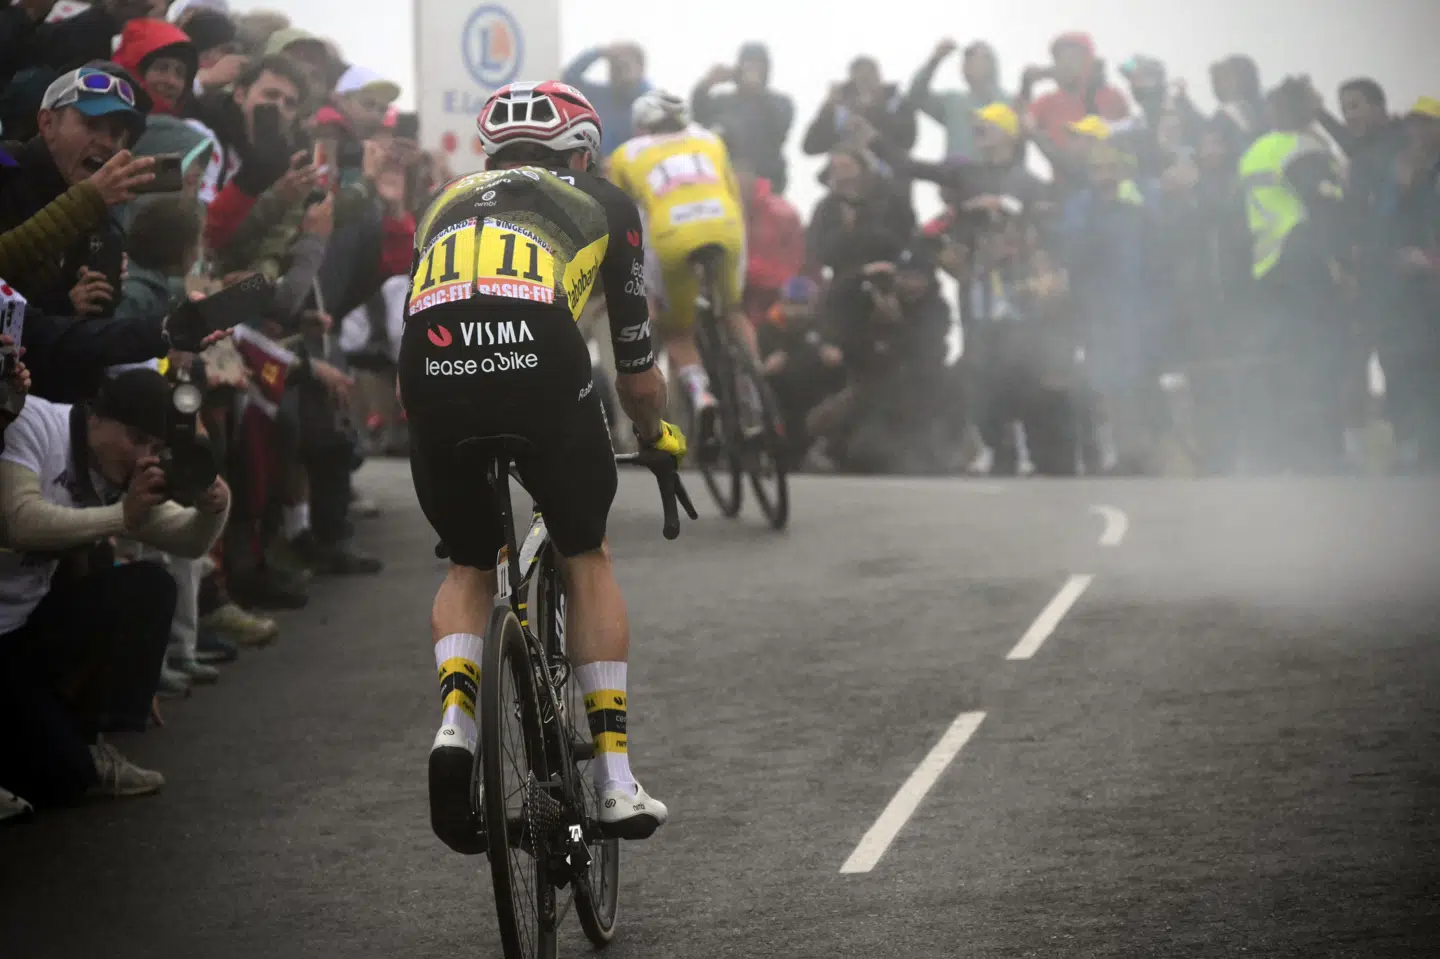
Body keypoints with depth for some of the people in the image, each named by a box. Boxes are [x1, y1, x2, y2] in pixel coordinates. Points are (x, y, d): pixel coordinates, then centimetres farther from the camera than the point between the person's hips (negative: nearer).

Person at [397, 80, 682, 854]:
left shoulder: (446, 201, 36)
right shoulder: (604, 204, 29)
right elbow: (637, 375, 32)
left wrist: (433, 418, 56)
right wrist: (654, 434, 53)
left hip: (434, 368, 2)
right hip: (540, 360, -2)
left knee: (469, 565, 24)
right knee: (587, 558, 20)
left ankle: (455, 715, -3)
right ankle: (614, 776, 15)